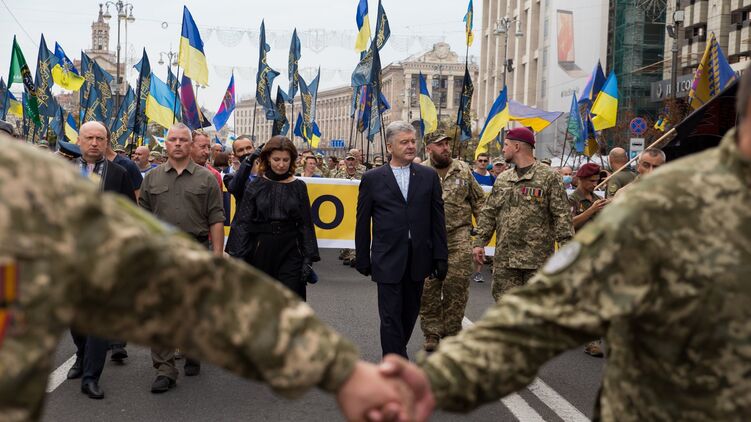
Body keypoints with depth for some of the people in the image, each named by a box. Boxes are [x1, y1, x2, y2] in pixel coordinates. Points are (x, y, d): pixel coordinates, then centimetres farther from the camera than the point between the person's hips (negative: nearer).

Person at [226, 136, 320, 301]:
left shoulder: (298, 187, 3)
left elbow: (306, 224, 4)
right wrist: (238, 256, -9)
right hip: (261, 250, 1)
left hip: (290, 252, 0)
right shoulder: (255, 186, 1)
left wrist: (309, 258, -3)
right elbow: (242, 223, -1)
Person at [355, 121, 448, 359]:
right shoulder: (372, 179, 1)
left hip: (418, 259, 3)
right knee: (391, 317, -2)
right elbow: (362, 223, 4)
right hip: (388, 260, -2)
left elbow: (438, 219, 6)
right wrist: (362, 259, 3)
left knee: (409, 315, 13)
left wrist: (441, 257, 1)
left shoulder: (429, 176, 6)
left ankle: (395, 353, 33)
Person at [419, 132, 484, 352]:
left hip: (459, 237, 1)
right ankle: (431, 332, 16)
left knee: (457, 286, 0)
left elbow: (478, 201, 12)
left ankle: (452, 332, 14)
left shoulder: (463, 170, 7)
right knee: (428, 288, 3)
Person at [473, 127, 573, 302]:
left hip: (537, 260, -5)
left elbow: (562, 215, -6)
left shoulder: (548, 176, -2)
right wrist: (479, 243, 7)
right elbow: (488, 214, 15)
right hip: (504, 259, 5)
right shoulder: (502, 179, 14)